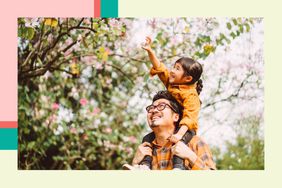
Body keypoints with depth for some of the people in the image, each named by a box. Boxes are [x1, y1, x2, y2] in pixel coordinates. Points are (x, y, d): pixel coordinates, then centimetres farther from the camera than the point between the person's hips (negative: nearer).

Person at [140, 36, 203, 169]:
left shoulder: (191, 95, -22)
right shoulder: (171, 83, 4)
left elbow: (189, 117, -31)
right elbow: (159, 68, 8)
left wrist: (180, 134, -42)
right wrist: (150, 51, -4)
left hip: (185, 129, -9)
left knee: (179, 142, -38)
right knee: (148, 138, 1)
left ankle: (178, 167, -48)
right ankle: (146, 164, -4)